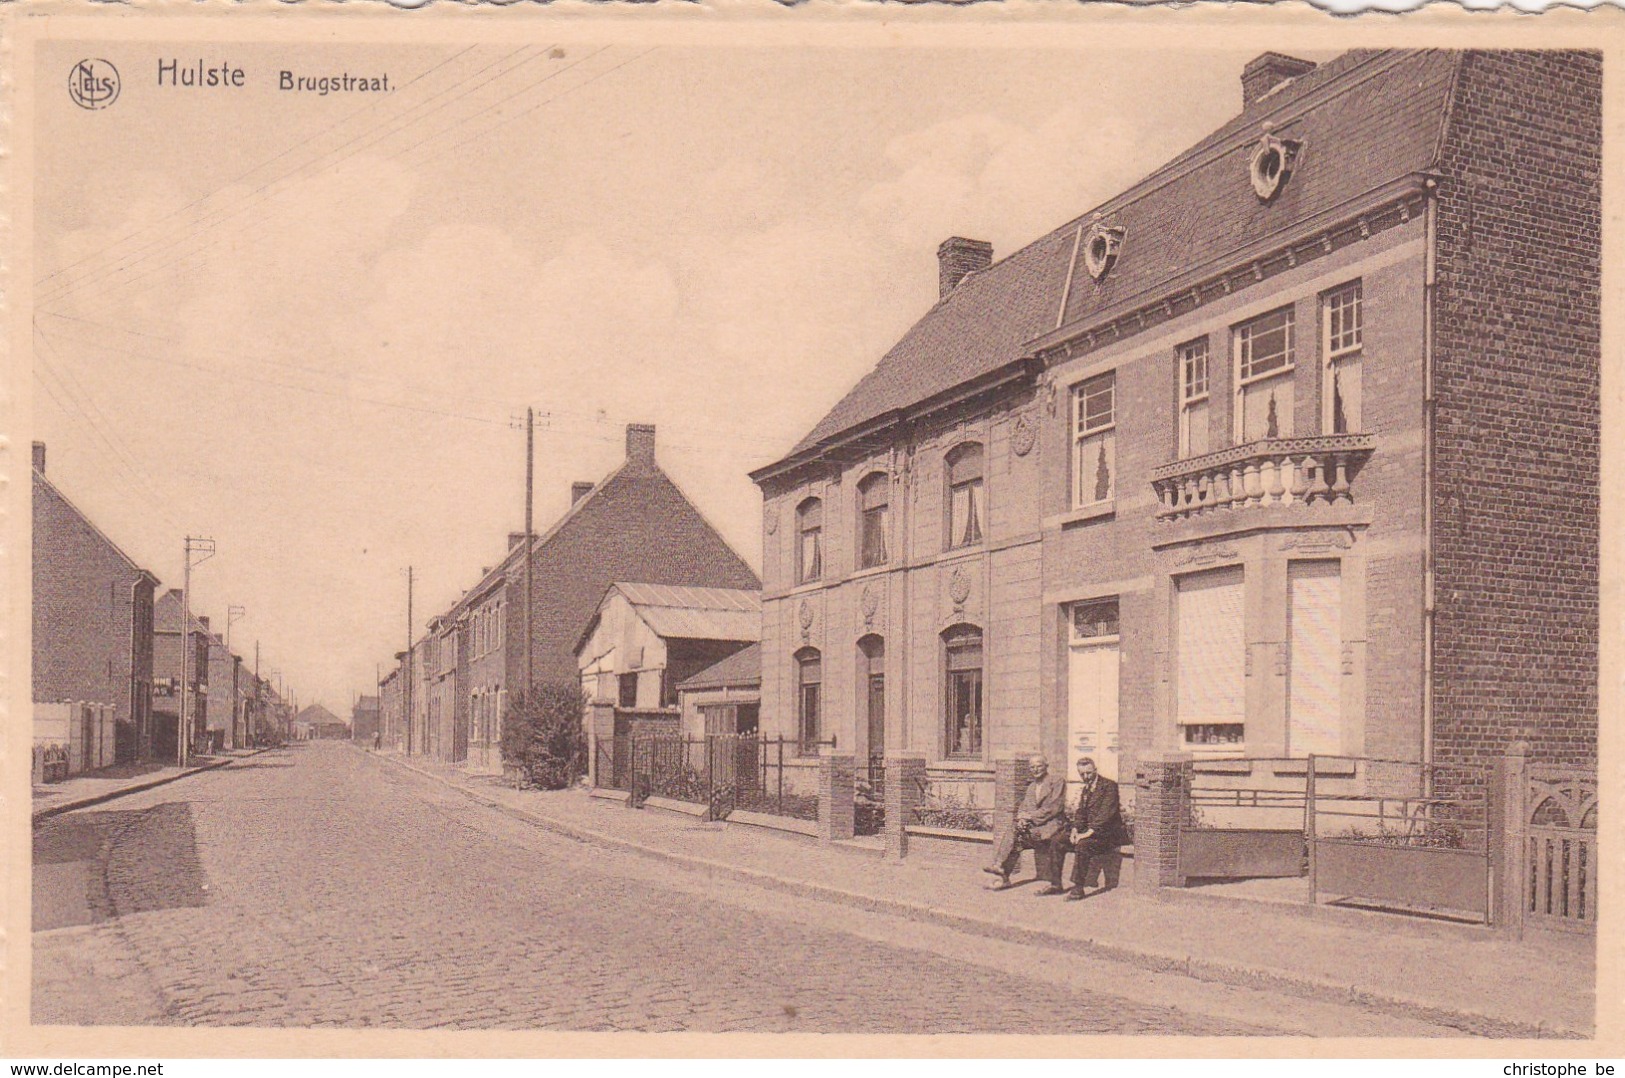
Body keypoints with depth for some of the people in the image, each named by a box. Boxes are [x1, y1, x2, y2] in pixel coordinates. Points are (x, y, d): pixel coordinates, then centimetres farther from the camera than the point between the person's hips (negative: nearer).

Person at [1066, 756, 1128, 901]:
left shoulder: (1109, 785, -10)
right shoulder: (1085, 789, 16)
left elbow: (1107, 812, -20)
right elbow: (1080, 812, 16)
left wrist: (1090, 831, -26)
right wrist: (1075, 829, -4)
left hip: (1107, 833, -8)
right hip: (1088, 831, 8)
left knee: (1082, 844, -34)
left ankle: (1078, 888, -28)